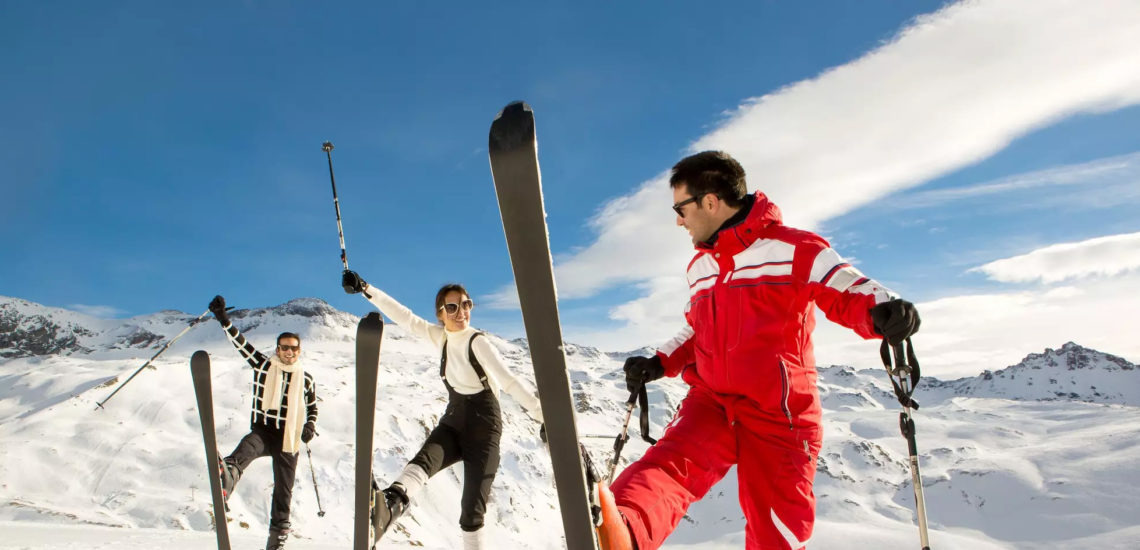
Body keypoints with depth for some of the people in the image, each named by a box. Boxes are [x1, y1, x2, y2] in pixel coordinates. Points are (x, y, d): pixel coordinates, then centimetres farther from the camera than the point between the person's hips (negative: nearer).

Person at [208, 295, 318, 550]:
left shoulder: (306, 380, 9)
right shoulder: (263, 365, 6)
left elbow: (312, 407, 21)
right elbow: (241, 343, -2)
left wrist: (310, 426, 3)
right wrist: (223, 319, -11)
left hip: (288, 438, 2)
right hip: (262, 430, -2)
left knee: (283, 490, 5)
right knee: (244, 450, -37)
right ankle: (225, 480, -68)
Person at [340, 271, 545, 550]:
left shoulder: (478, 342, -16)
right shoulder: (441, 336, 3)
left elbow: (509, 381, -27)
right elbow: (405, 317, 2)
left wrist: (541, 415, -38)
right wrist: (365, 289, -3)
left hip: (483, 427, -4)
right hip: (453, 421, 4)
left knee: (472, 508, -5)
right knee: (424, 460, -29)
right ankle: (391, 504, -58)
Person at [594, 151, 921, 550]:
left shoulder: (793, 249, -6)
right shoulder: (699, 268, 16)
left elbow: (846, 292, -14)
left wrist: (883, 311, -36)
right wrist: (659, 364, 13)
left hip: (779, 416, -4)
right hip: (711, 404, 4)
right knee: (672, 461, -27)